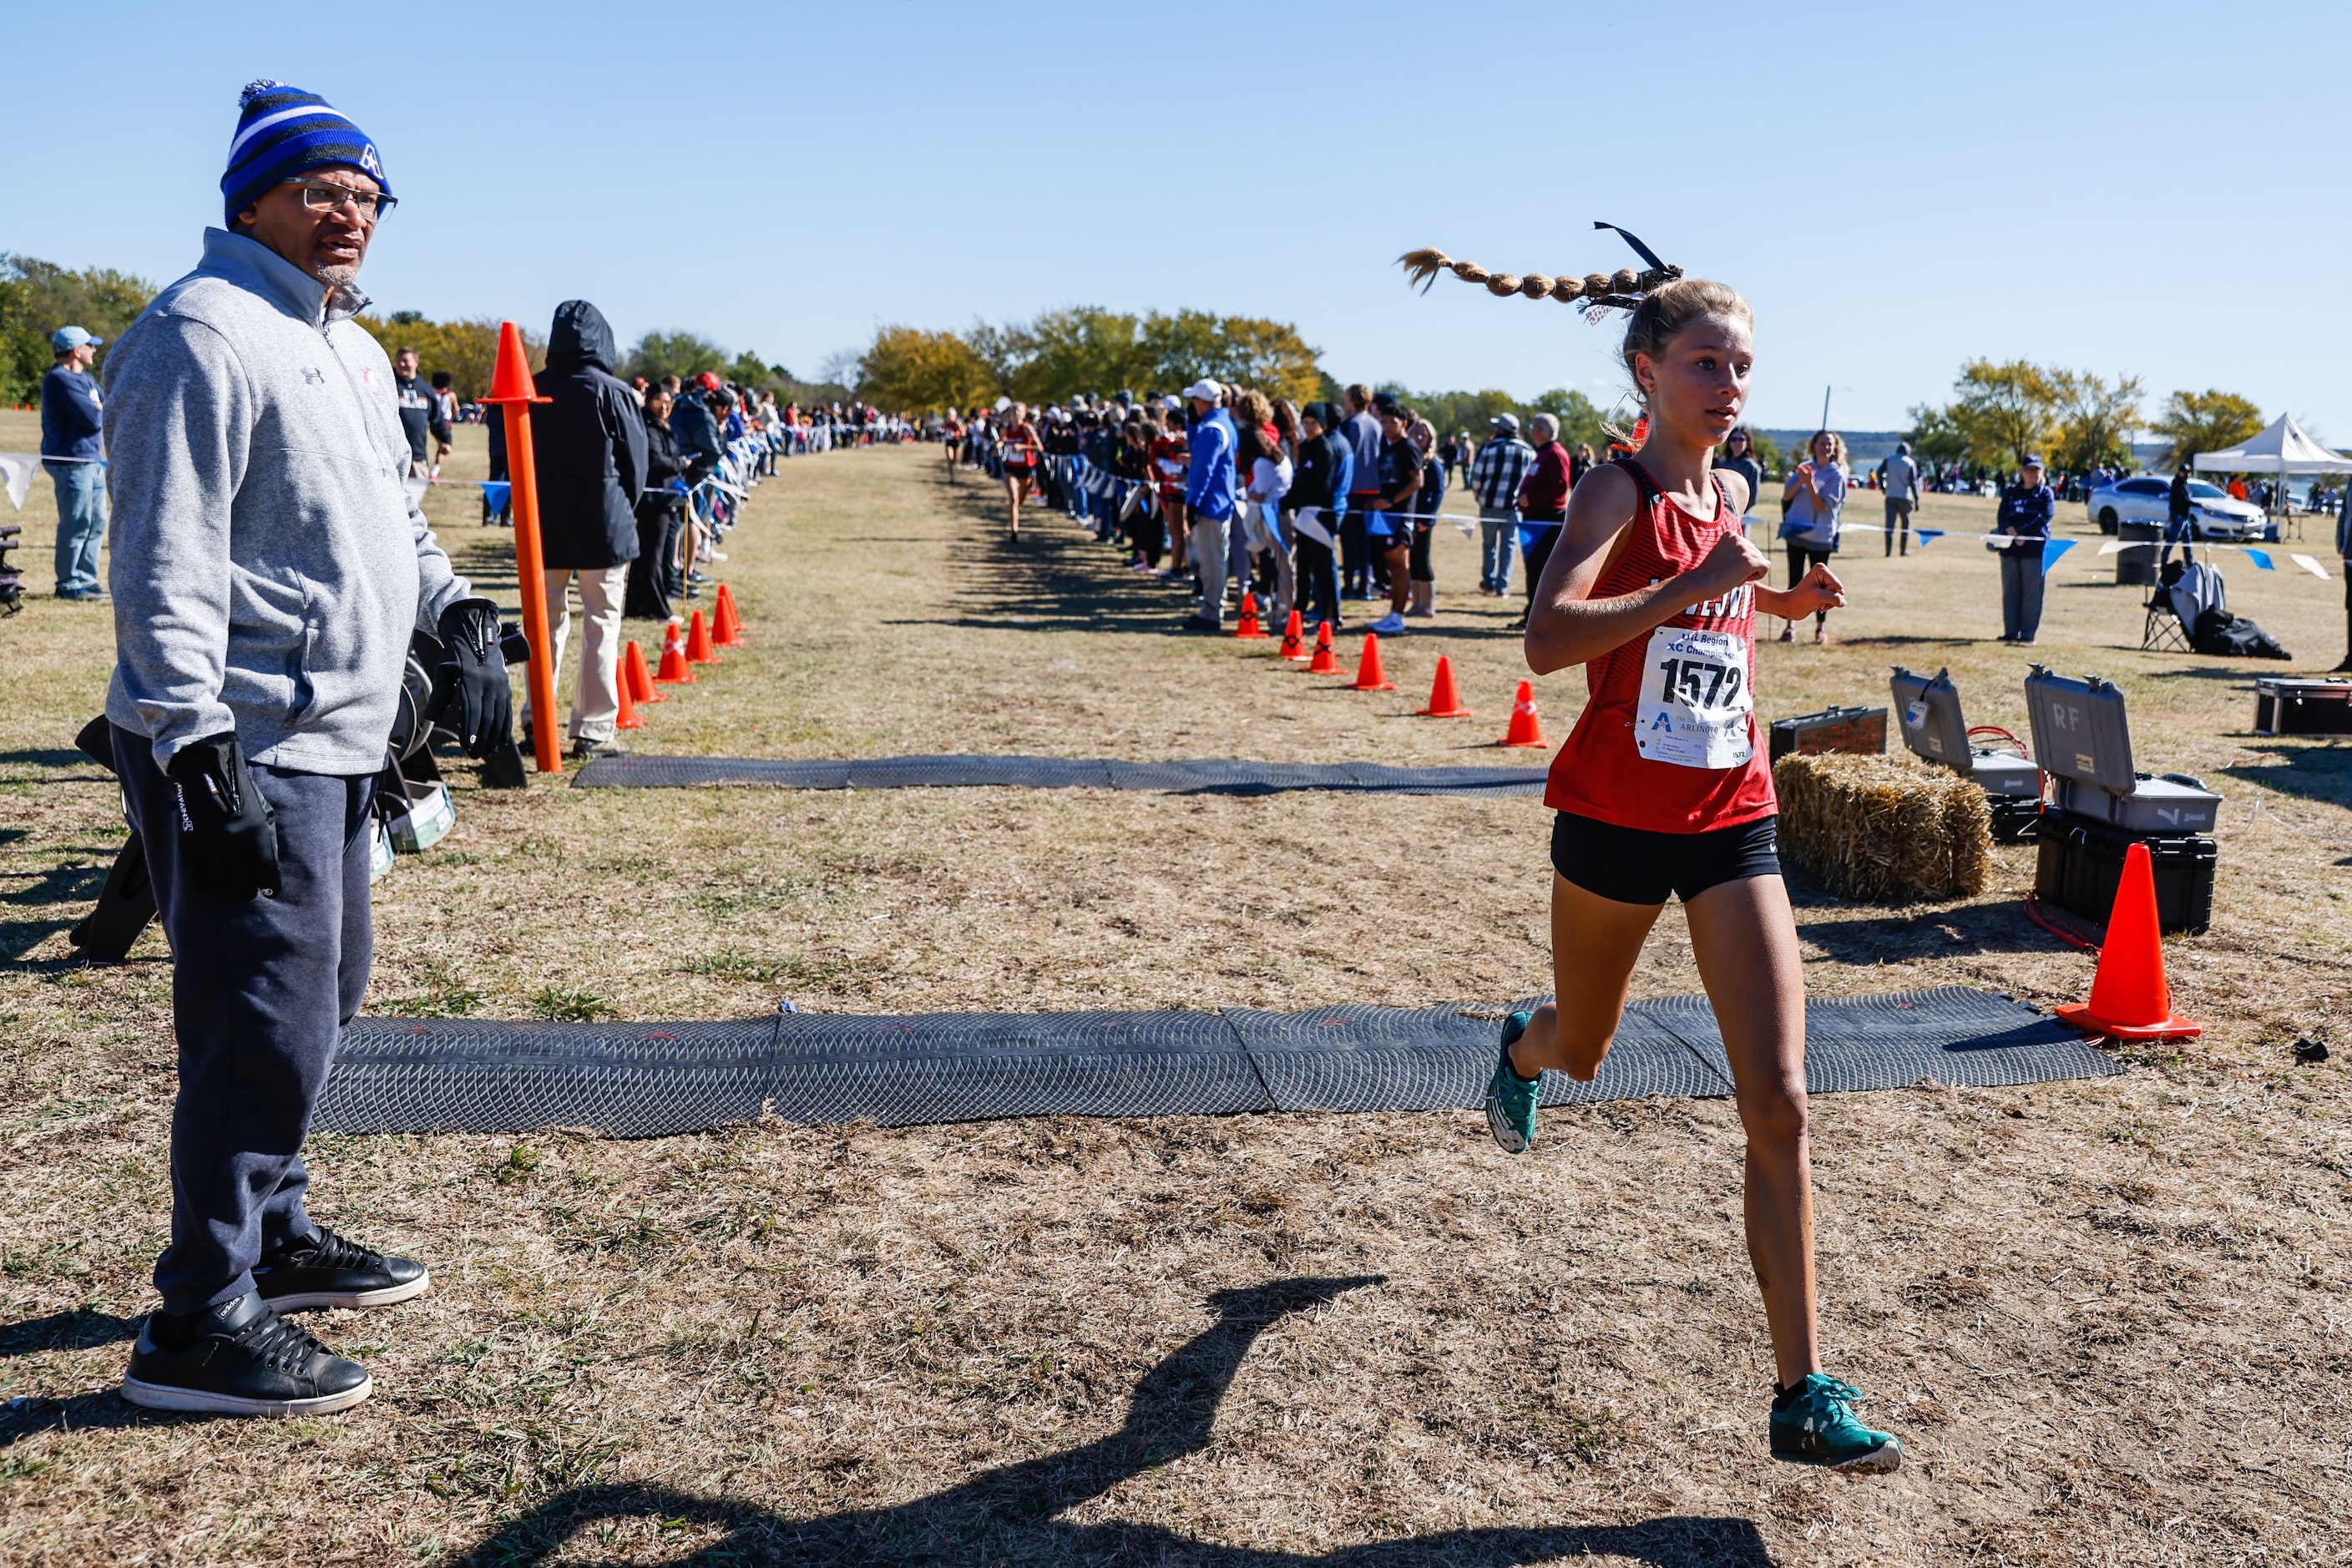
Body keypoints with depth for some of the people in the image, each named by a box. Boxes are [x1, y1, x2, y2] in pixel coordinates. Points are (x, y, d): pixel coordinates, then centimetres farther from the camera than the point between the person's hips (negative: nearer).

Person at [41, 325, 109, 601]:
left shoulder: (86, 378, 17)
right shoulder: (60, 380, -14)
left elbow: (106, 413, 12)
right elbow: (92, 418, -20)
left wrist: (97, 412, -8)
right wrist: (99, 411, 0)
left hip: (93, 460, 10)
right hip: (71, 461, -10)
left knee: (97, 523, 13)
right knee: (77, 524, -6)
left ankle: (86, 579, 21)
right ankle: (68, 584, 1)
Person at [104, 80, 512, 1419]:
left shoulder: (351, 345, 19)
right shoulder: (204, 334, -12)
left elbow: (394, 512, 29)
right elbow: (166, 566, -19)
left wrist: (459, 615, 13)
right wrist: (201, 754, -25)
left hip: (337, 744, 10)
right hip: (243, 750, -10)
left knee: (326, 992, 19)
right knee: (270, 1021, -7)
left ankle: (276, 1235, 36)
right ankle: (201, 1322, 5)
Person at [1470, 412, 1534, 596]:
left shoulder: (1488, 447, -5)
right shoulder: (1527, 451, 2)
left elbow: (1476, 475, -4)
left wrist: (1477, 492, 13)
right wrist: (1524, 497, 15)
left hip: (1489, 504, -1)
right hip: (1513, 505, 1)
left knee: (1488, 544, 13)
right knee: (1508, 546, 4)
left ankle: (1488, 582, 20)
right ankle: (1502, 586, 1)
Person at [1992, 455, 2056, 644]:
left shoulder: (2045, 493, 8)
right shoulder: (2010, 493, 16)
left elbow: (2044, 517, -6)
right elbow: (2001, 517, 7)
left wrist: (2020, 533, -15)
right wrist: (2010, 530, -14)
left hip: (2035, 548, -3)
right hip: (2010, 548, 3)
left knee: (2032, 591, -5)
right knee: (2010, 591, 4)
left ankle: (2028, 632, -2)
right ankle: (2010, 631, 10)